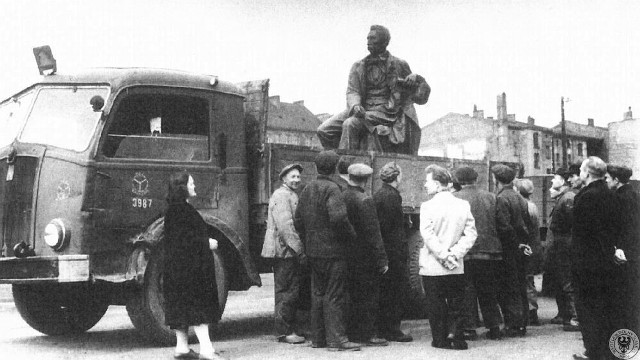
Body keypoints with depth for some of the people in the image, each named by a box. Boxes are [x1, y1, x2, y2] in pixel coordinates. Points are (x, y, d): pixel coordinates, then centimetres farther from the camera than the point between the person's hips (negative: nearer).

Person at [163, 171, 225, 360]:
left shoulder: (182, 208, 17)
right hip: (187, 265, -10)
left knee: (183, 306, 11)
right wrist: (207, 242, -13)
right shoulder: (179, 210, -15)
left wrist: (207, 241, 9)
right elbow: (184, 238, -21)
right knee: (199, 306, -11)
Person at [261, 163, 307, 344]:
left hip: (291, 251, 10)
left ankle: (288, 329, 19)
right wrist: (299, 249, -22)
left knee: (290, 291, 12)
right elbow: (285, 226, -21)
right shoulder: (281, 196, -12)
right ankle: (284, 331, -1)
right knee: (287, 291, -6)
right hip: (284, 250, -10)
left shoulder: (291, 195, 20)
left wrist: (299, 249, 17)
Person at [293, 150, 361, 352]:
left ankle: (317, 338, 20)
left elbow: (298, 220, 14)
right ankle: (336, 339, -1)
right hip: (332, 250, -8)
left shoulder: (307, 189, 11)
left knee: (318, 293, 14)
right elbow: (338, 217, -27)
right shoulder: (331, 189, -14)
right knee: (335, 295, -2)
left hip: (313, 251, 8)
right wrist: (351, 235, -12)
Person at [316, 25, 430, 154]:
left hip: (385, 111, -5)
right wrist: (355, 105, -20)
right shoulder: (358, 66, 15)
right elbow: (352, 91, 3)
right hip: (362, 110, 5)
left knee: (350, 124, -31)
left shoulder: (398, 65, 6)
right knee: (324, 130, -13)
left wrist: (416, 79, -13)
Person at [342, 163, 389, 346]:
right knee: (369, 295, 1)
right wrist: (382, 260, -15)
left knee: (353, 295, 15)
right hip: (364, 257, -7)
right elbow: (373, 233, -19)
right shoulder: (365, 201, -17)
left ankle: (352, 332, 21)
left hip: (346, 256, 7)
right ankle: (368, 335, 4)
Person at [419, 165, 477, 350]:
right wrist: (455, 253, -6)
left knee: (436, 305, 9)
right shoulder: (463, 205, 1)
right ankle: (454, 334, 7)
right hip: (457, 267, 3)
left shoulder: (428, 206, -10)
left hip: (432, 267, -3)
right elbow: (471, 234, -2)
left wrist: (443, 256, -12)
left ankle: (441, 339, 14)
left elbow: (427, 235, -17)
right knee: (456, 305, 14)